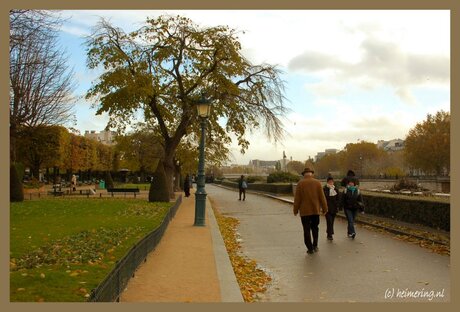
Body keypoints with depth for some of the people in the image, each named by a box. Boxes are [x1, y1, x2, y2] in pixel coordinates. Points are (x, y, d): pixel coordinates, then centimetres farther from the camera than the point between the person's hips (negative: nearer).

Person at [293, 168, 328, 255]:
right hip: (315, 210, 2)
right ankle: (315, 246, 18)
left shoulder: (300, 183, -6)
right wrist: (324, 208, 7)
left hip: (304, 211, -2)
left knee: (307, 230, 4)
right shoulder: (317, 182, -1)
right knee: (315, 228, 18)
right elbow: (322, 197, 0)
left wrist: (295, 210, 3)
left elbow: (297, 198, -5)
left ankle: (310, 248, 6)